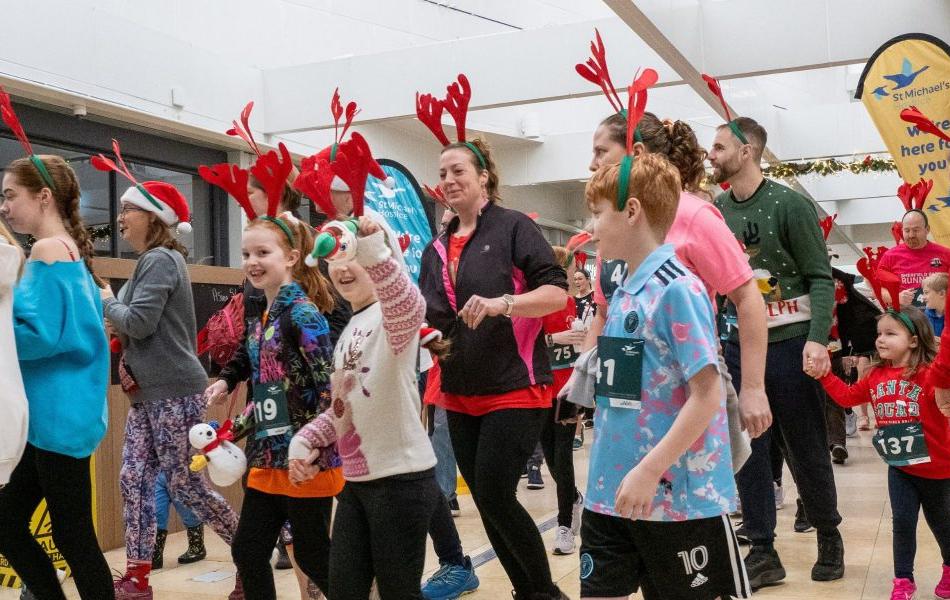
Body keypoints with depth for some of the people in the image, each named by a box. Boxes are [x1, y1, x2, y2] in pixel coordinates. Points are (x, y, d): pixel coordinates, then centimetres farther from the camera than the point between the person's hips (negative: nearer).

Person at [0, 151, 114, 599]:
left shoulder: (48, 250, -12)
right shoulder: (70, 252, 15)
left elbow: (38, 334, -21)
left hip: (57, 418, -10)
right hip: (51, 416, 10)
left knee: (72, 536, 0)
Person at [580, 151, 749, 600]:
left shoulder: (677, 288, -16)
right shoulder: (623, 290, 9)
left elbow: (707, 394, -20)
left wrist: (650, 470, -22)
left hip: (680, 496, -8)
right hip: (610, 491, 8)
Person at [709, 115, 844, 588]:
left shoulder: (789, 204, -7)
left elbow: (821, 277, -9)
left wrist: (817, 339, -20)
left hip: (789, 343, -4)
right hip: (737, 346, 4)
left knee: (806, 450, 7)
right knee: (747, 450, 4)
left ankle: (829, 537, 28)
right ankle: (762, 552, 14)